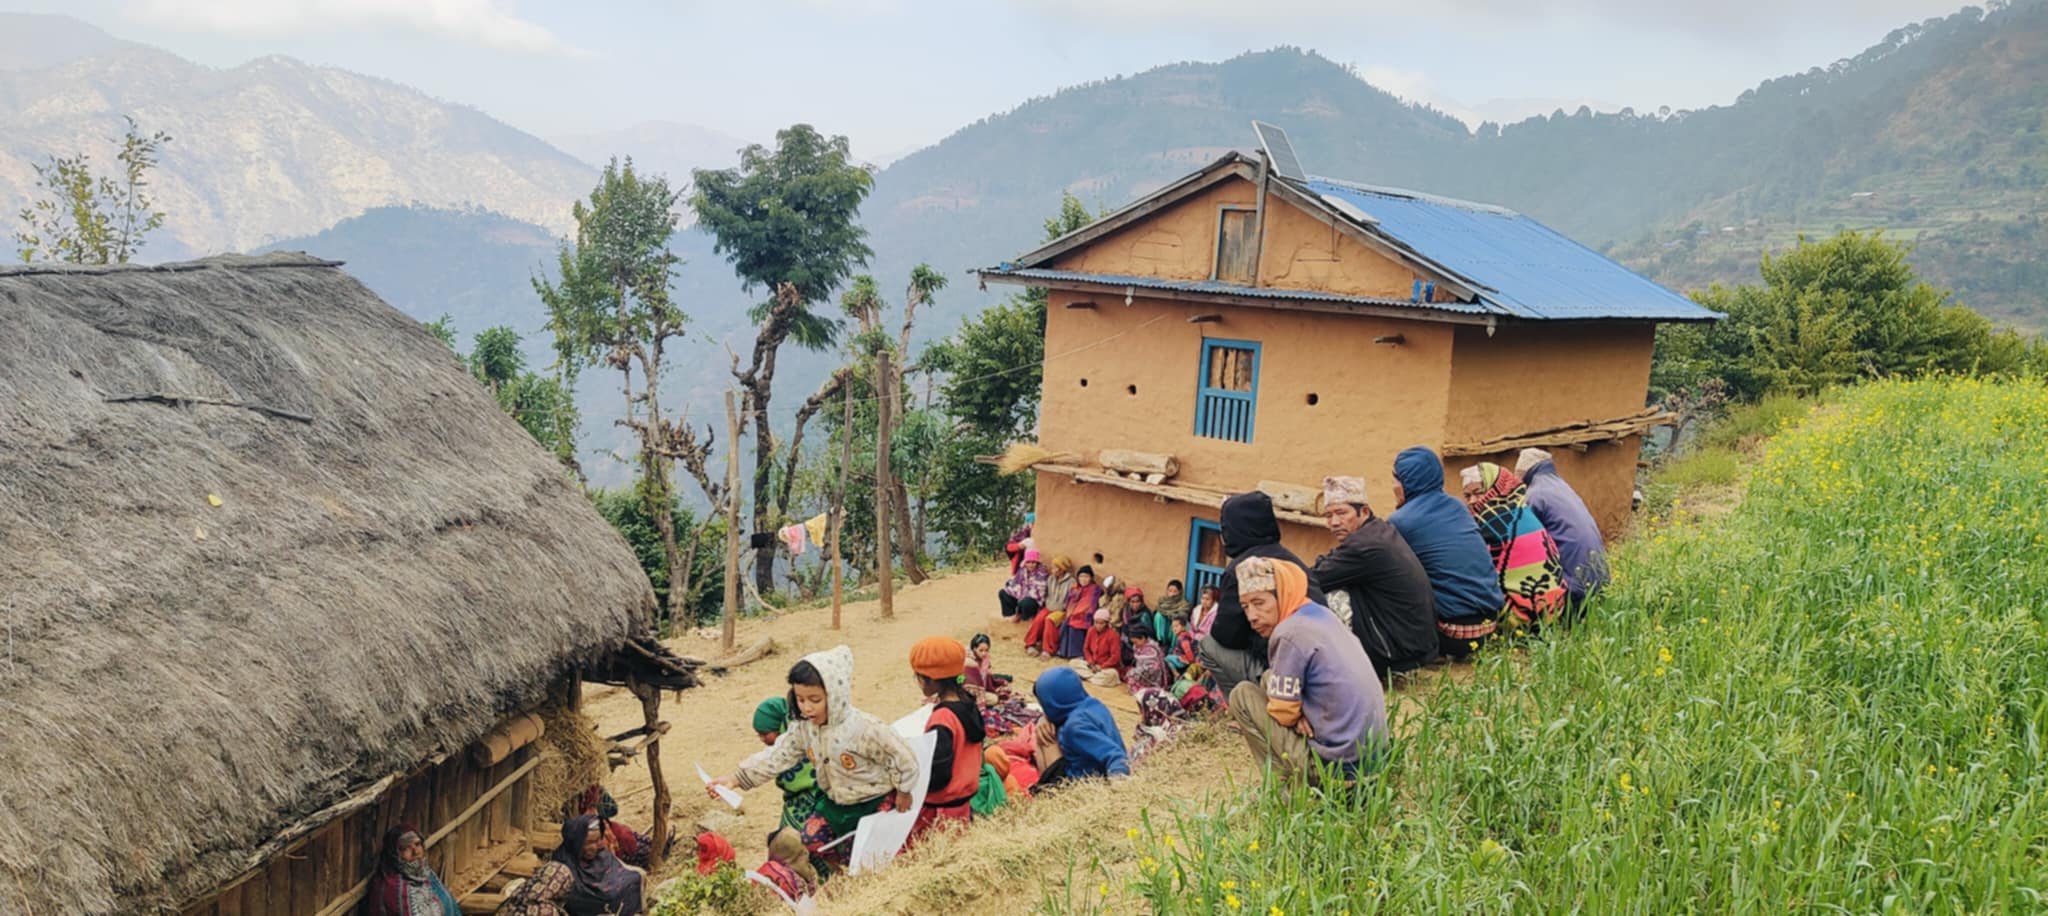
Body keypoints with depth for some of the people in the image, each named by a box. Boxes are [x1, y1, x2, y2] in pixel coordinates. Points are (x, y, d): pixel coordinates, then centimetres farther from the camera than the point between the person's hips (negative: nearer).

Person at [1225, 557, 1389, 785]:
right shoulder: (1322, 613, 9)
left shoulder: (1289, 633, -17)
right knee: (1270, 680, 21)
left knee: (1242, 695, 2)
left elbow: (1283, 712, -13)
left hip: (1334, 765, -9)